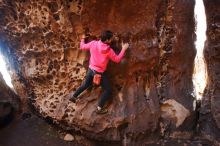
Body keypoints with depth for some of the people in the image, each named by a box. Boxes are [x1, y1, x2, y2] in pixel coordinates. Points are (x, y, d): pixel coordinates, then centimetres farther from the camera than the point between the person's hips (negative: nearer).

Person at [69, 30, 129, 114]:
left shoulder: (93, 43, -10)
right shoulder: (109, 50, -22)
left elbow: (82, 47, 5)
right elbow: (117, 59, -10)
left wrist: (83, 39, 24)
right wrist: (124, 49, -4)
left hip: (91, 69, 6)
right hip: (99, 73, -6)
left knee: (86, 84, 30)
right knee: (107, 90, 7)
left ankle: (74, 97, 41)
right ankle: (99, 108, 4)